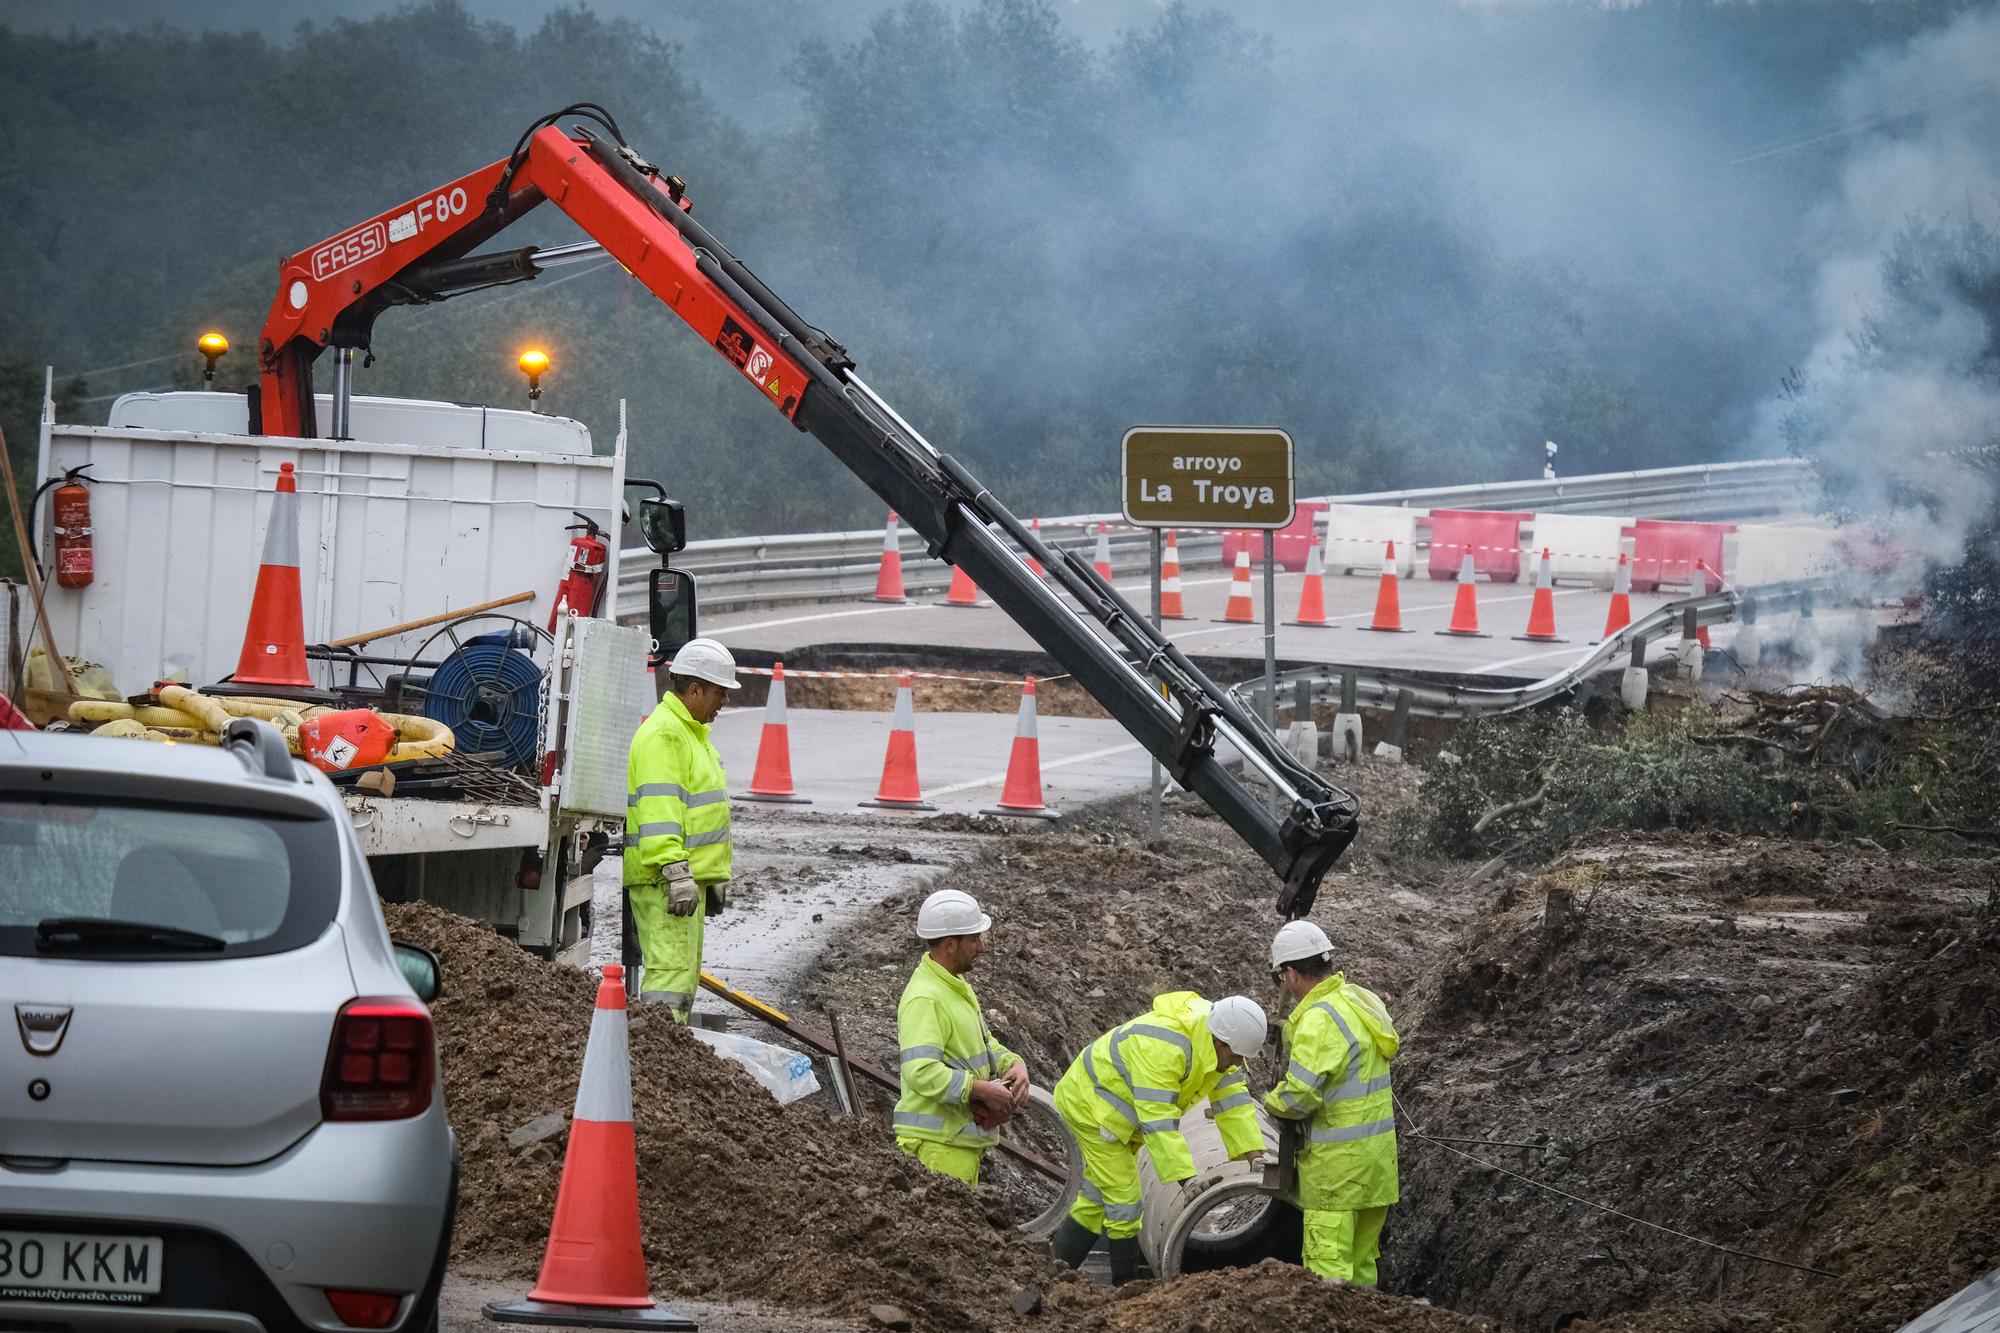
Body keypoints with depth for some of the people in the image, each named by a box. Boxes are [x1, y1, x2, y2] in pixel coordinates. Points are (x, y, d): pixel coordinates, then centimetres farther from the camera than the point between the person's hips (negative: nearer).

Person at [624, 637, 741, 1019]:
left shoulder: (691, 733, 21)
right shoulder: (661, 734, -14)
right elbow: (658, 810, -24)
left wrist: (717, 877, 29)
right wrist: (676, 872, -30)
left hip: (690, 876, 11)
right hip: (663, 878, -11)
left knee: (685, 977, 12)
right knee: (671, 972, -15)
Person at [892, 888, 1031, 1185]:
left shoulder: (957, 986, 15)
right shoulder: (924, 999, -20)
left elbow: (984, 1044, 23)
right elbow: (921, 1072, -30)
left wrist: (1014, 1064, 2)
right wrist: (982, 1090, -25)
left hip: (963, 1137, 11)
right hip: (938, 1144, -11)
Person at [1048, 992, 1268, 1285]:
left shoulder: (1217, 1043, -9)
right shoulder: (1163, 1047, -38)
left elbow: (1232, 1099, -5)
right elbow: (1158, 1118, -39)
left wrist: (1253, 1152, -15)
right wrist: (1186, 1177, -39)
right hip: (1091, 1105, -10)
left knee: (1099, 1191, 17)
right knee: (1123, 1196, -8)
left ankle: (1059, 1257, 29)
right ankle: (1125, 1284, 1)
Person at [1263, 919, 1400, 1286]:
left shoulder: (1319, 1020, -20)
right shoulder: (1361, 1001, 9)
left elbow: (1298, 1096, -23)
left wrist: (1271, 1101, -3)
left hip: (1338, 1160, -9)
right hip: (1377, 1149, 9)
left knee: (1327, 1263, -5)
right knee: (1361, 1261, 16)